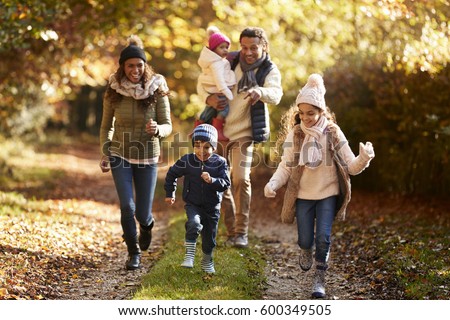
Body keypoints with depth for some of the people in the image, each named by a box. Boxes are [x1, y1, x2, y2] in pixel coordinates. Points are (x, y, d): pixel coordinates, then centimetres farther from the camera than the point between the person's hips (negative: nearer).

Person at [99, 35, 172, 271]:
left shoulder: (156, 91, -10)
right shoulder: (113, 91, -5)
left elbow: (168, 125, -8)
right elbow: (106, 126, 7)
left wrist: (157, 129, -31)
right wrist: (104, 154, -2)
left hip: (147, 156, 0)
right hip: (120, 154, 1)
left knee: (142, 213, 3)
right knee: (126, 206, -12)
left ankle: (147, 224, 42)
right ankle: (133, 252, 10)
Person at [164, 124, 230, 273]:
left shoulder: (219, 162, -8)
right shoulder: (187, 161, -8)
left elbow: (226, 183, -14)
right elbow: (172, 173, 8)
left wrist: (212, 180, -32)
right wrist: (170, 193, 11)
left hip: (212, 206, 1)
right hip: (192, 204, -1)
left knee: (209, 236, 11)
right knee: (194, 223, -31)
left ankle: (207, 261, 36)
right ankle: (189, 255, -18)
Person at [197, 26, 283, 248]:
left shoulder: (270, 71, -10)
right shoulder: (229, 62, -3)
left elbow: (276, 95, -30)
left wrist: (260, 92, -52)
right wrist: (208, 98, -19)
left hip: (244, 133, -3)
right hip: (218, 130, 3)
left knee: (241, 179, -18)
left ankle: (241, 232, -10)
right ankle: (231, 231, 20)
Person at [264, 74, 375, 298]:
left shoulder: (333, 133, -9)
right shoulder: (295, 134, -6)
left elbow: (351, 167, -8)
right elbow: (286, 166, -5)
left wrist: (364, 158, -30)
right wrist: (273, 183, -23)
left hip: (328, 195, -1)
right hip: (303, 196, 1)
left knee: (323, 238, -9)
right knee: (305, 240, 5)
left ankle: (319, 280, 9)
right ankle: (306, 251, 42)